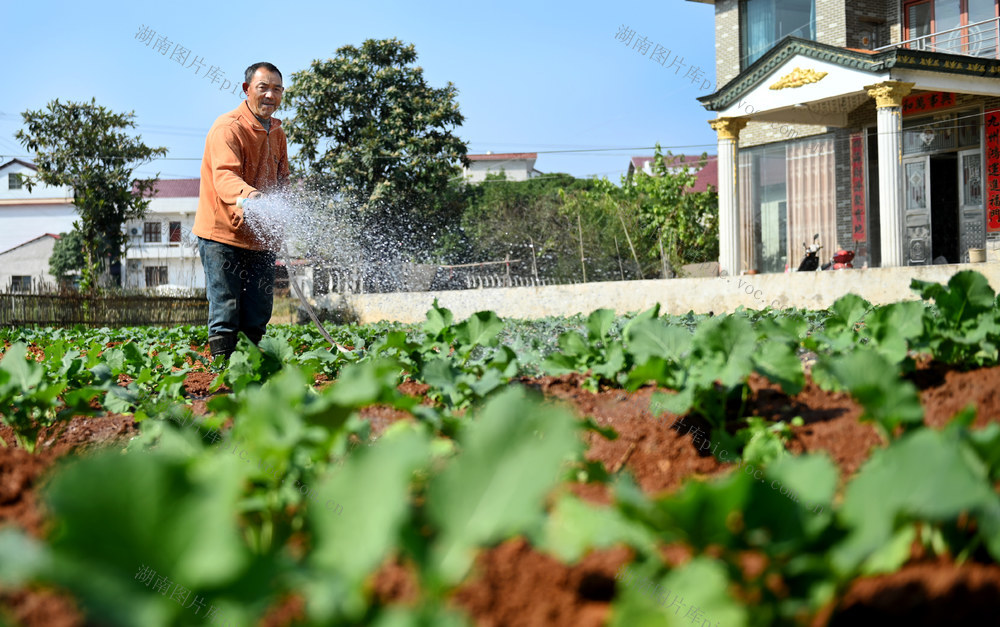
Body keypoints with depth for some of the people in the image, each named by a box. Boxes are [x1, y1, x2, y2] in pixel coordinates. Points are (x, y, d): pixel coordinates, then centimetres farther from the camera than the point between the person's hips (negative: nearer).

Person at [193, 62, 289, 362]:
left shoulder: (277, 132, 12)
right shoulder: (227, 128, -13)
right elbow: (224, 175, -31)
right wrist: (246, 195, -51)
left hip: (261, 238, 7)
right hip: (222, 235, -7)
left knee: (257, 320, 9)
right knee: (225, 316, -6)